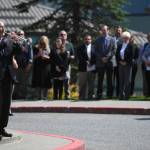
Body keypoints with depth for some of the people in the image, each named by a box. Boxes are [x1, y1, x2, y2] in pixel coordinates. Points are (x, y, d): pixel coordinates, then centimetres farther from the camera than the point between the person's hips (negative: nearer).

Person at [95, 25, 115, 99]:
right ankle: (99, 94, 2)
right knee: (100, 79, 0)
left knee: (109, 79, 2)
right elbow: (96, 51, 5)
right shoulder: (98, 40, 9)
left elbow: (113, 50, 1)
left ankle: (109, 94, 5)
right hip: (100, 62, 1)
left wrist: (107, 57, -11)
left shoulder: (112, 40, 6)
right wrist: (101, 58, -8)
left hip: (109, 62, 0)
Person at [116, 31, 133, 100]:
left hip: (127, 65, -5)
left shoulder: (130, 46, -3)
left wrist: (126, 62, -12)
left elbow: (131, 56, -9)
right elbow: (117, 55, 12)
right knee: (121, 80, 6)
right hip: (120, 65, 5)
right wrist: (120, 62, -1)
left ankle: (126, 95, -3)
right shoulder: (119, 46, 13)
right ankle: (121, 95, 10)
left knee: (127, 80, -4)